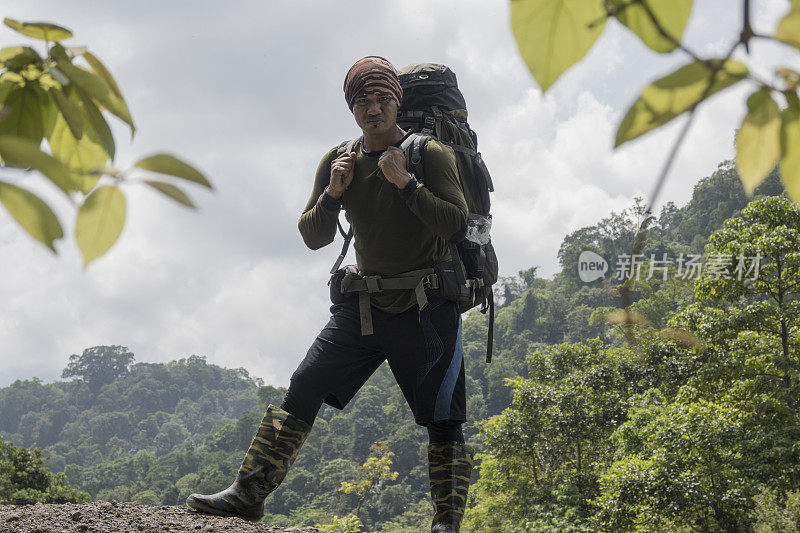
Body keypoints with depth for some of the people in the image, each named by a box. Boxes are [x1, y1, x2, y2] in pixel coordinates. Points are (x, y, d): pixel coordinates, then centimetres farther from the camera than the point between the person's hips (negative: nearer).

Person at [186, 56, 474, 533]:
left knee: (443, 419, -5)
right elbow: (313, 237, 9)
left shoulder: (431, 154, -6)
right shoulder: (338, 162, 7)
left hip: (426, 309, -4)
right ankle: (251, 491, -3)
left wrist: (405, 183, -24)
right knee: (305, 388, -5)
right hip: (364, 303, 4)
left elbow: (456, 221, -16)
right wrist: (332, 194, -9)